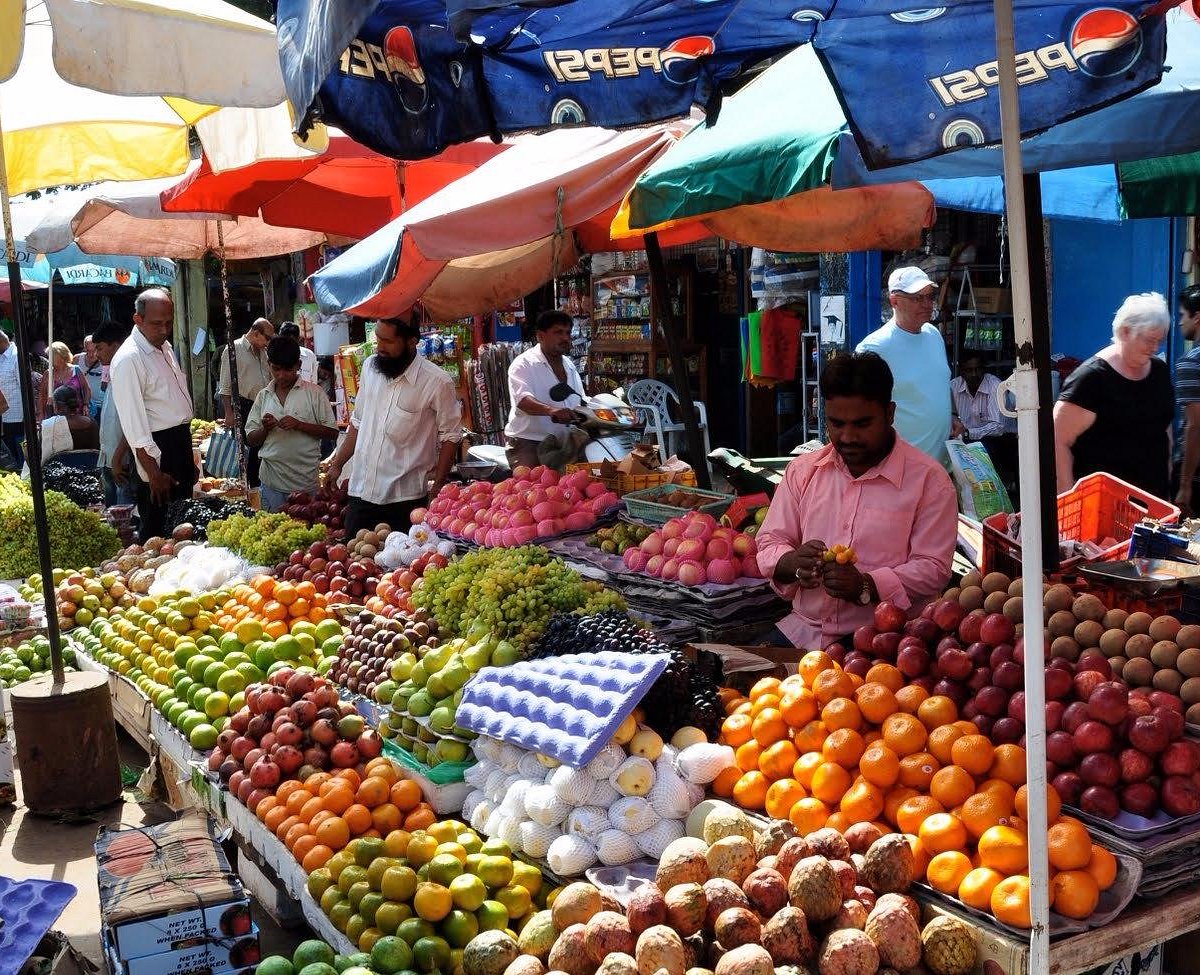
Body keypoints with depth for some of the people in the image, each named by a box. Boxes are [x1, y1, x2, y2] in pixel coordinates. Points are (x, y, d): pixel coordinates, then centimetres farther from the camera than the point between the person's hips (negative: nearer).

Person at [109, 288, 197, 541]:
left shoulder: (165, 347, 10)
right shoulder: (128, 359, -18)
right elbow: (133, 423, -21)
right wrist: (154, 472, -23)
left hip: (181, 442, 9)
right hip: (158, 451, -9)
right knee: (159, 529, -1)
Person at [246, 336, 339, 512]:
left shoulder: (313, 392, -1)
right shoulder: (264, 396, 9)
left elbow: (332, 432, -4)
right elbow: (251, 440, 12)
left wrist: (300, 425, -16)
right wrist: (265, 429, -9)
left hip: (305, 481, -3)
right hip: (272, 481, 3)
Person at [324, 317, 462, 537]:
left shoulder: (437, 382, -11)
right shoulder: (370, 366, 5)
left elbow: (450, 436, -4)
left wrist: (438, 487, -7)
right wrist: (337, 464, 16)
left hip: (405, 499, -5)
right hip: (361, 493, 5)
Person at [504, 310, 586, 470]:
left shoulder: (569, 365, 18)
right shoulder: (523, 364, -7)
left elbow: (581, 402, 28)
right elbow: (522, 399, -25)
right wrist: (550, 410, -42)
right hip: (528, 443, -6)